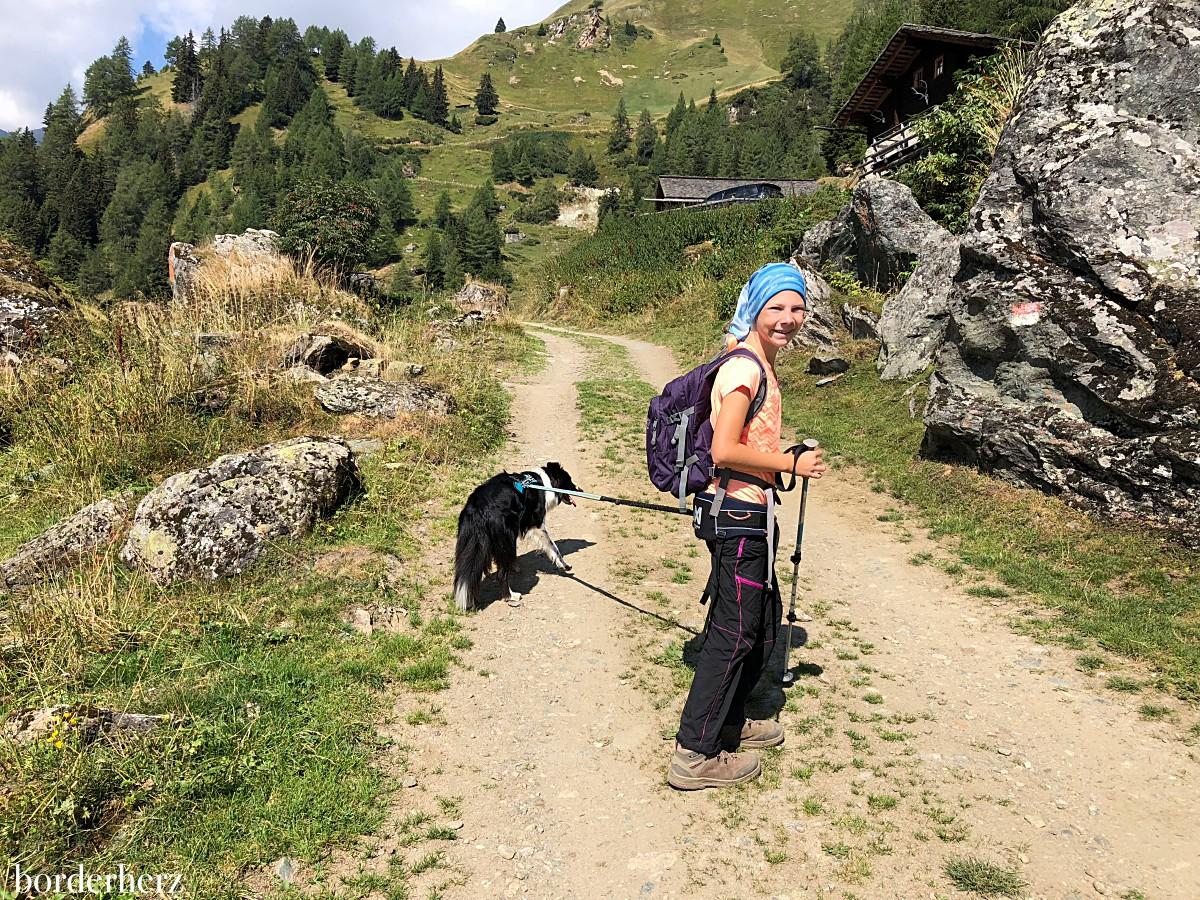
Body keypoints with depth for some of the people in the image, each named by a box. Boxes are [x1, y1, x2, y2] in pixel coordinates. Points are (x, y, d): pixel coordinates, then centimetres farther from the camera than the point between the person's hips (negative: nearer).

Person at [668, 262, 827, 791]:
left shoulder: (762, 364, 14)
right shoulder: (745, 367, -17)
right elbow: (723, 450, -24)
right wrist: (791, 464, -15)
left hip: (746, 513, 10)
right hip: (736, 513, -10)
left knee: (763, 620, 20)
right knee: (735, 631, -2)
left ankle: (729, 722, 37)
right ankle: (695, 755, 10)